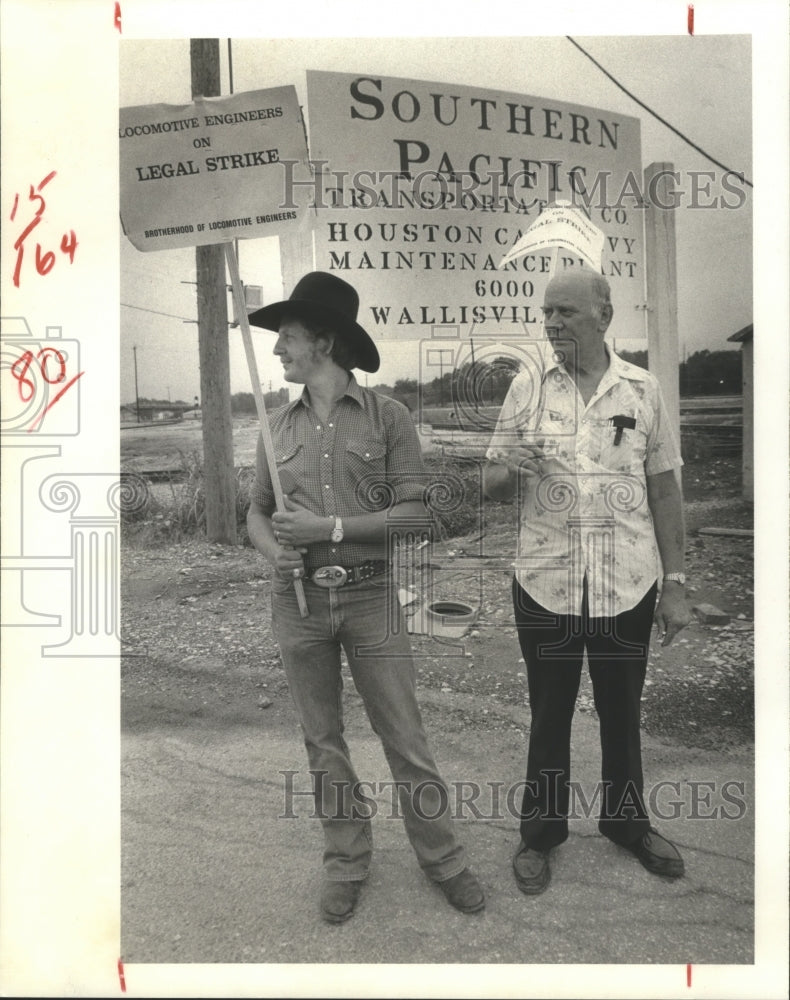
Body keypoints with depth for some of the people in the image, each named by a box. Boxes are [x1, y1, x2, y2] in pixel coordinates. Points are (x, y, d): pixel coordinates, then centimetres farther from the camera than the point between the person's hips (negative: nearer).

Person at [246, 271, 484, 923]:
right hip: (298, 600, 4)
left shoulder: (388, 416, -3)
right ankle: (347, 861, 32)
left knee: (405, 738, 5)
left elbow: (416, 514, -8)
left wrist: (328, 528, -15)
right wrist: (274, 550, -9)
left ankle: (442, 858, 26)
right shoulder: (280, 426, 8)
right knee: (323, 740, 13)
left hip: (371, 597, -3)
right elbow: (257, 511, 13)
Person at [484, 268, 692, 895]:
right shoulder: (527, 388, 0)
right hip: (546, 584, -1)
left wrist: (676, 583, 2)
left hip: (628, 585, 1)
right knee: (549, 714, 13)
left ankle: (627, 820, 40)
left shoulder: (643, 391, 1)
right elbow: (493, 485, 1)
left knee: (622, 710, 17)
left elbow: (664, 490, 5)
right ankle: (541, 832, 32)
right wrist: (510, 472, -23)